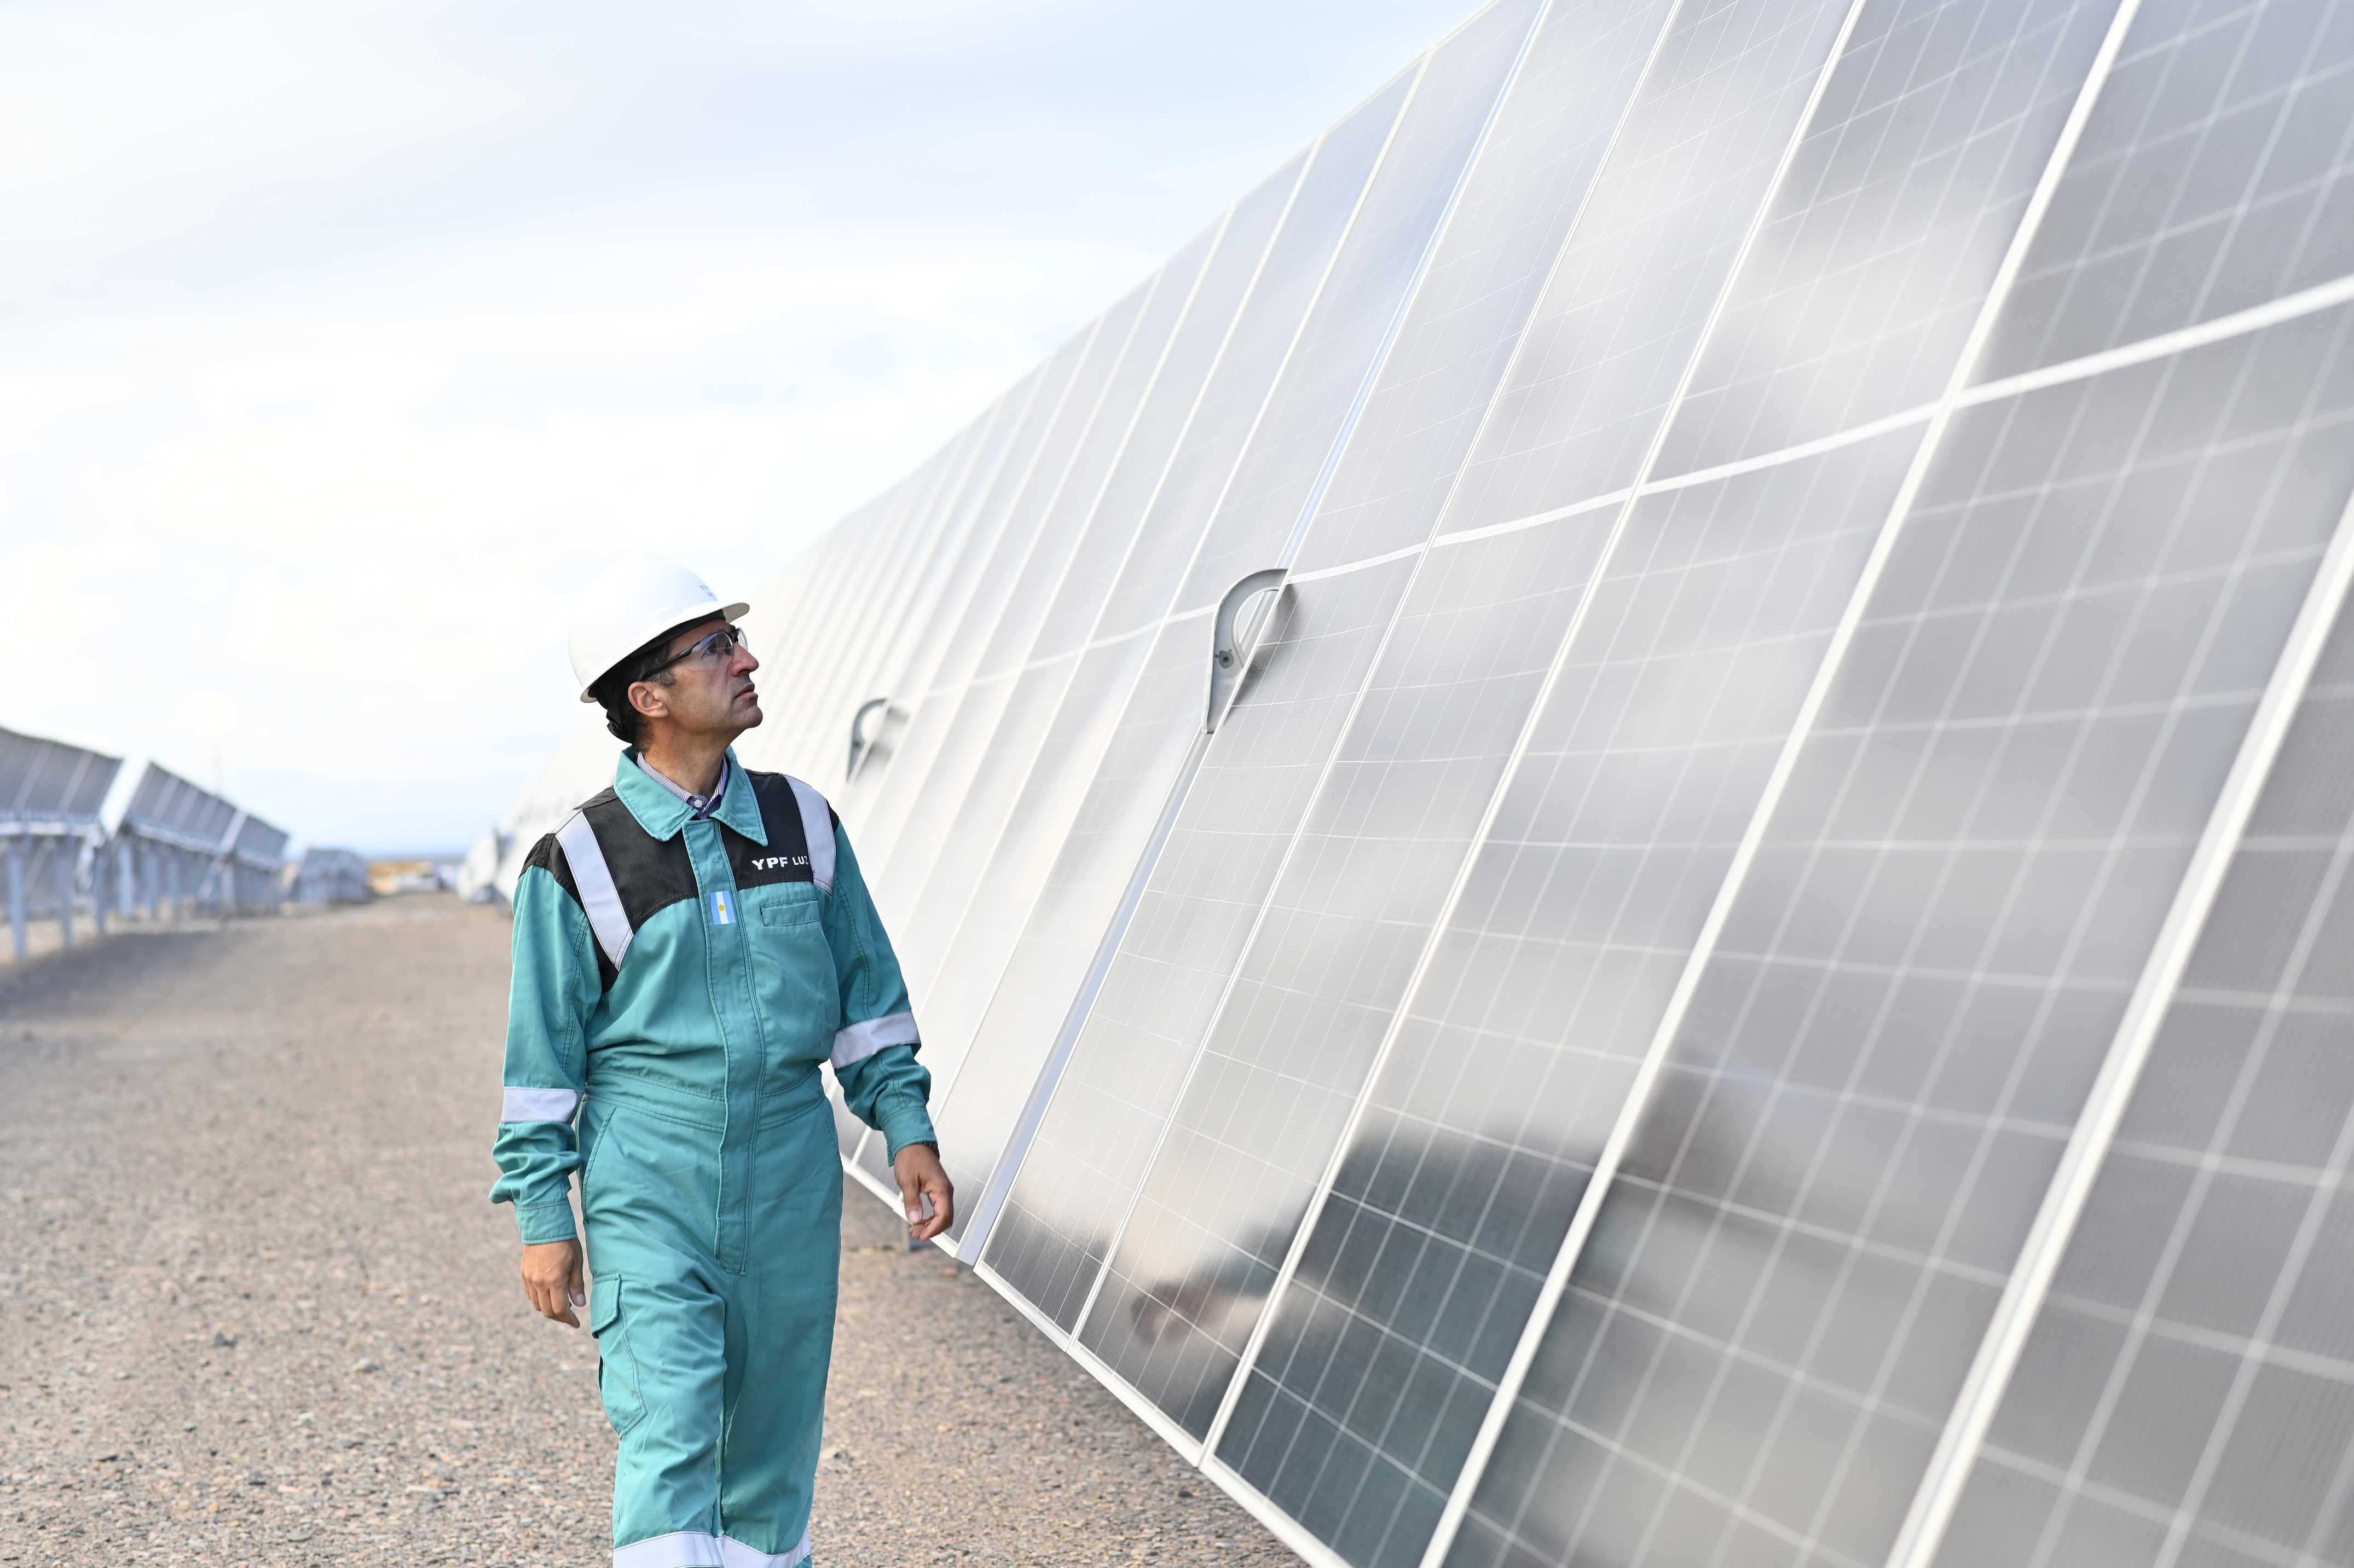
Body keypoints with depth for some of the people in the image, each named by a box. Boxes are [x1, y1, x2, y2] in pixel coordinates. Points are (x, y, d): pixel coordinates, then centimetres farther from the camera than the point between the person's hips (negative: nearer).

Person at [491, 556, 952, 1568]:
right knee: (668, 1430, -11)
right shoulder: (580, 863, -7)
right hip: (648, 1183, -3)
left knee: (773, 1430, 13)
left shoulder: (802, 822, 4)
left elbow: (865, 988, 11)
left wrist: (908, 1130, 5)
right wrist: (542, 1221, -2)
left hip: (790, 1174, 4)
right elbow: (543, 1055, -1)